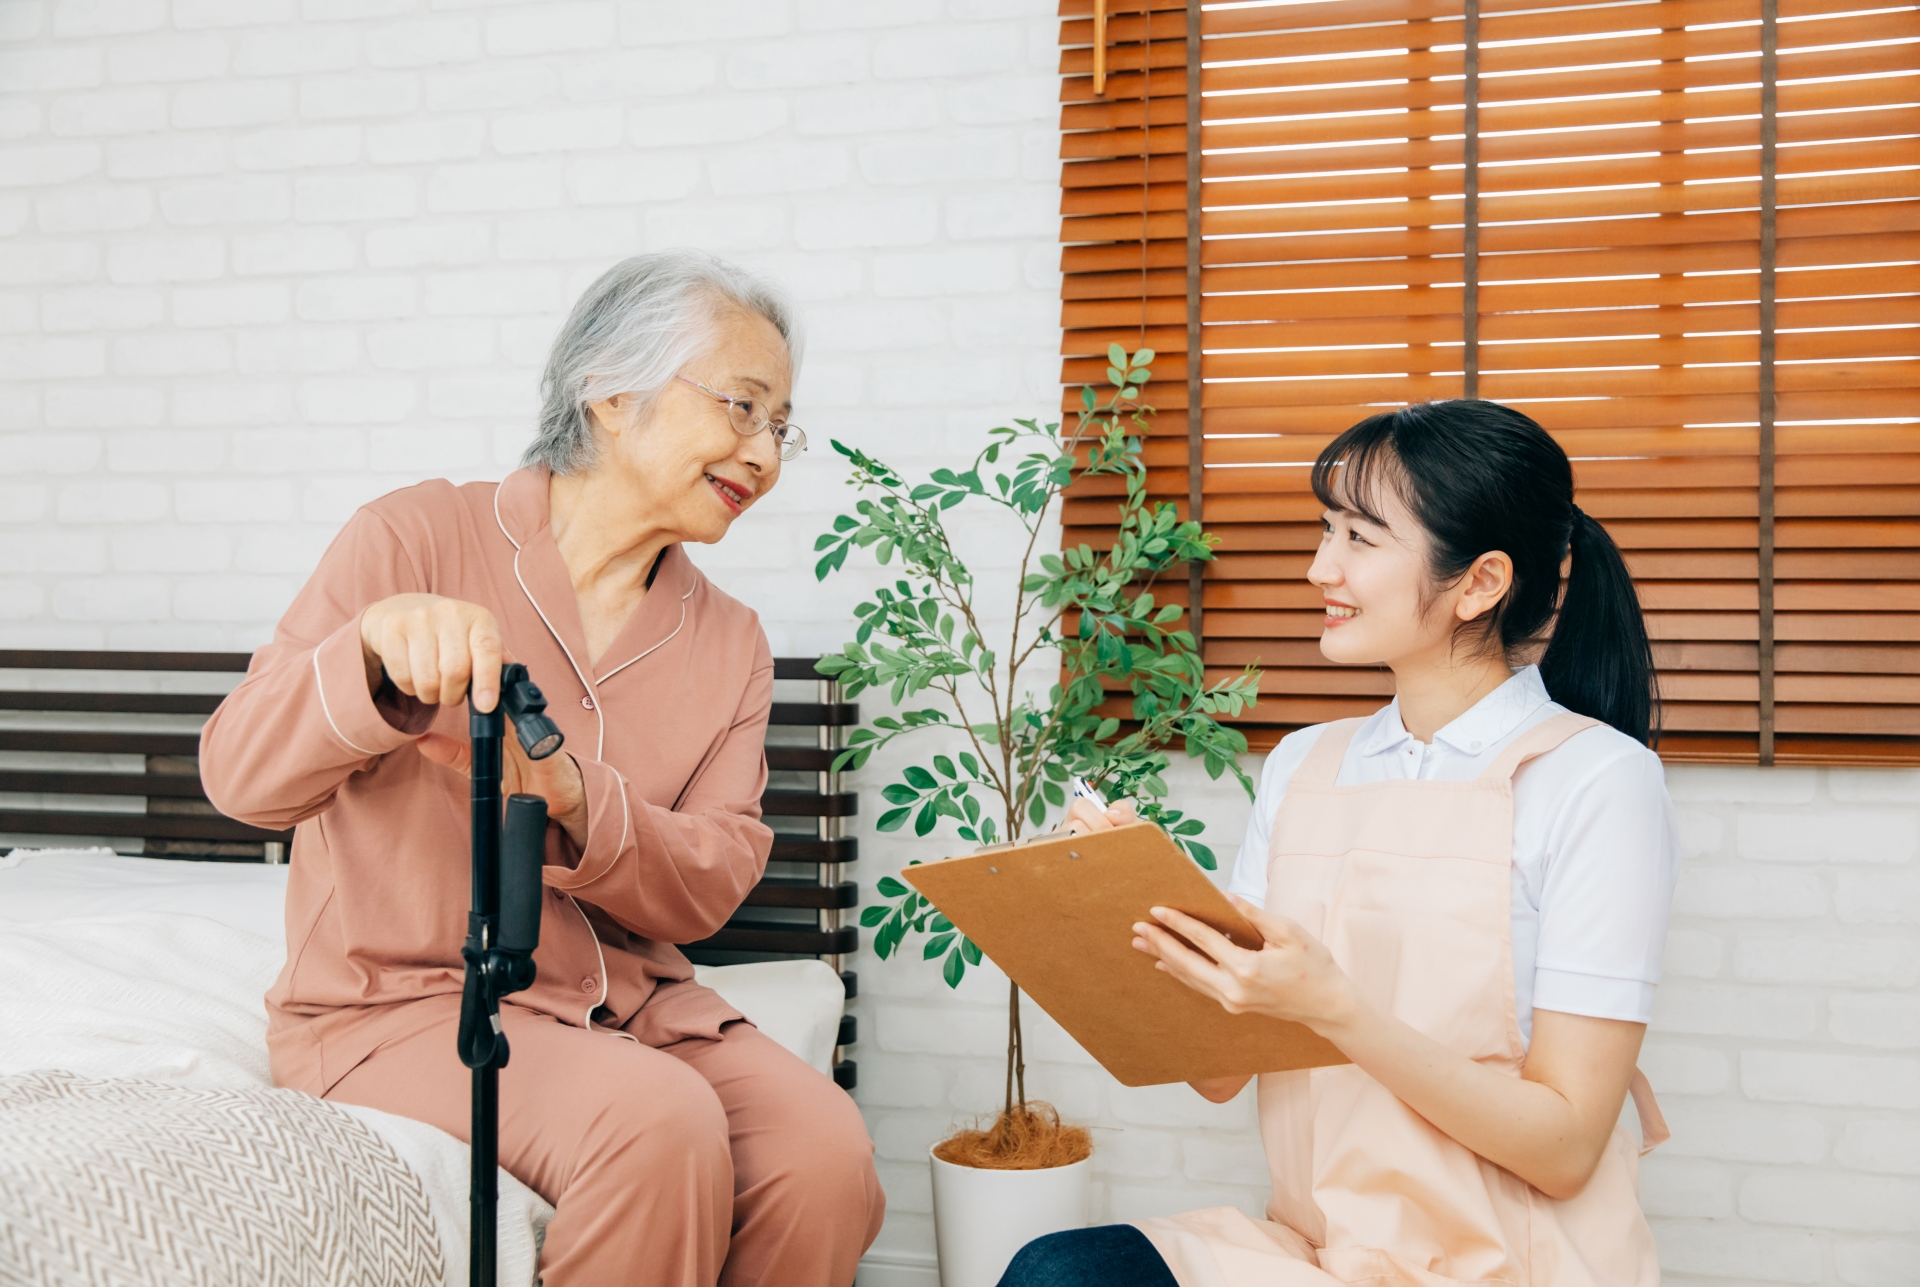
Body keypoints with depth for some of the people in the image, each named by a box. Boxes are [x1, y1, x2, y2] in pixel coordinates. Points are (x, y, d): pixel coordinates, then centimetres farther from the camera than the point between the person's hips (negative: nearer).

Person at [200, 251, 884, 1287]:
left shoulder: (728, 645, 9)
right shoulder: (421, 536, -5)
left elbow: (711, 886, -2)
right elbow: (240, 779, -11)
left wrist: (569, 799, -23)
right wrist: (375, 645, -33)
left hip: (626, 1003, 4)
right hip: (397, 1001, -4)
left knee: (827, 1154, -23)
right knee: (659, 1124, -31)